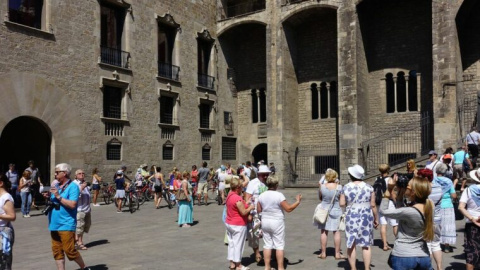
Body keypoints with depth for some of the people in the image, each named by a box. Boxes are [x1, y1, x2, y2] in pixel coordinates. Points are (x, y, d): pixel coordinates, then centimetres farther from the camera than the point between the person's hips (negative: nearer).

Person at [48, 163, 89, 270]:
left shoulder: (73, 186, -8)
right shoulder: (56, 186, 14)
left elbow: (72, 204, -19)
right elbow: (52, 202, 21)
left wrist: (58, 196, -17)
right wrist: (48, 198, 1)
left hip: (66, 224, -7)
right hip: (54, 224, 7)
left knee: (69, 250, -5)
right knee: (57, 251, 9)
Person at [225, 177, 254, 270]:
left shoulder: (230, 195, 4)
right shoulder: (238, 198, -24)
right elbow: (243, 212, -22)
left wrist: (246, 204, 8)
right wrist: (250, 208, -6)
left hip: (229, 223, 9)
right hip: (238, 225, -9)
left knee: (231, 243, 15)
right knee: (238, 244, 3)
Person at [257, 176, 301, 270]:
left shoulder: (261, 195, 0)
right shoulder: (279, 195, -15)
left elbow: (259, 210, 6)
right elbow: (288, 209, -15)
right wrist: (298, 201, -3)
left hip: (265, 222, 5)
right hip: (277, 223, -5)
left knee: (267, 244, 12)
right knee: (279, 245, 4)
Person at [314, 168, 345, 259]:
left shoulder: (322, 187, -11)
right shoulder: (339, 187, -13)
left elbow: (320, 198, 2)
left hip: (324, 210, 1)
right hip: (336, 211, -1)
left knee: (324, 232, 9)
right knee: (336, 232, 8)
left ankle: (323, 253, 16)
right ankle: (337, 253, 13)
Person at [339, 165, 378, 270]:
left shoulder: (346, 187, -6)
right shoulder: (369, 187, -3)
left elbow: (342, 204, -4)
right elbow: (373, 205, -2)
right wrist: (376, 219, 9)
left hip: (351, 217, -1)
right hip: (366, 217, 1)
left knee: (351, 244, 9)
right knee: (366, 245, 9)